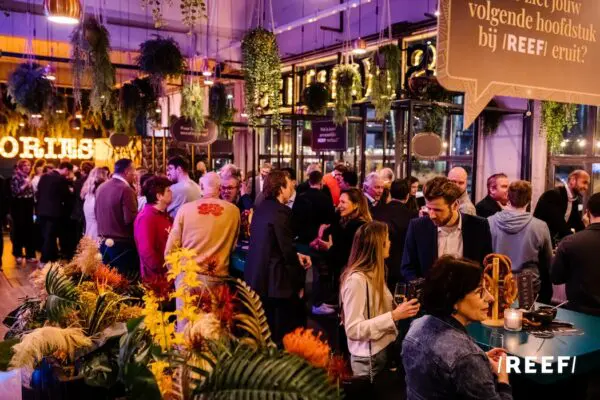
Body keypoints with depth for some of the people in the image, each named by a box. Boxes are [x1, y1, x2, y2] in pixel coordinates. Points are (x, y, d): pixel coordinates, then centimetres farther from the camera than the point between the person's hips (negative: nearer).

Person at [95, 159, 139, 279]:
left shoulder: (101, 187, 9)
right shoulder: (126, 189, -17)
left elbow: (97, 215, 17)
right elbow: (131, 219, -21)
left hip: (104, 243, 8)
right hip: (122, 244, -8)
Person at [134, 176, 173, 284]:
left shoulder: (164, 215, 12)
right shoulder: (146, 217, -17)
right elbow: (146, 251, -23)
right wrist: (163, 272, -17)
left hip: (170, 275, 8)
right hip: (155, 278, -8)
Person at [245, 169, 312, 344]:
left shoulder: (261, 209, 9)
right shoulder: (281, 212, -18)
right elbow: (287, 251, -19)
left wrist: (297, 256, 10)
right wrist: (299, 283, -10)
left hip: (257, 278, 9)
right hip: (275, 281, -9)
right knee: (281, 334, 5)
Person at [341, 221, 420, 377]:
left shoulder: (374, 273, 7)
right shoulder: (356, 279, -22)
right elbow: (353, 330, -25)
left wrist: (399, 309, -3)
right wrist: (394, 316, -27)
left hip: (386, 349, 9)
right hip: (370, 358, -8)